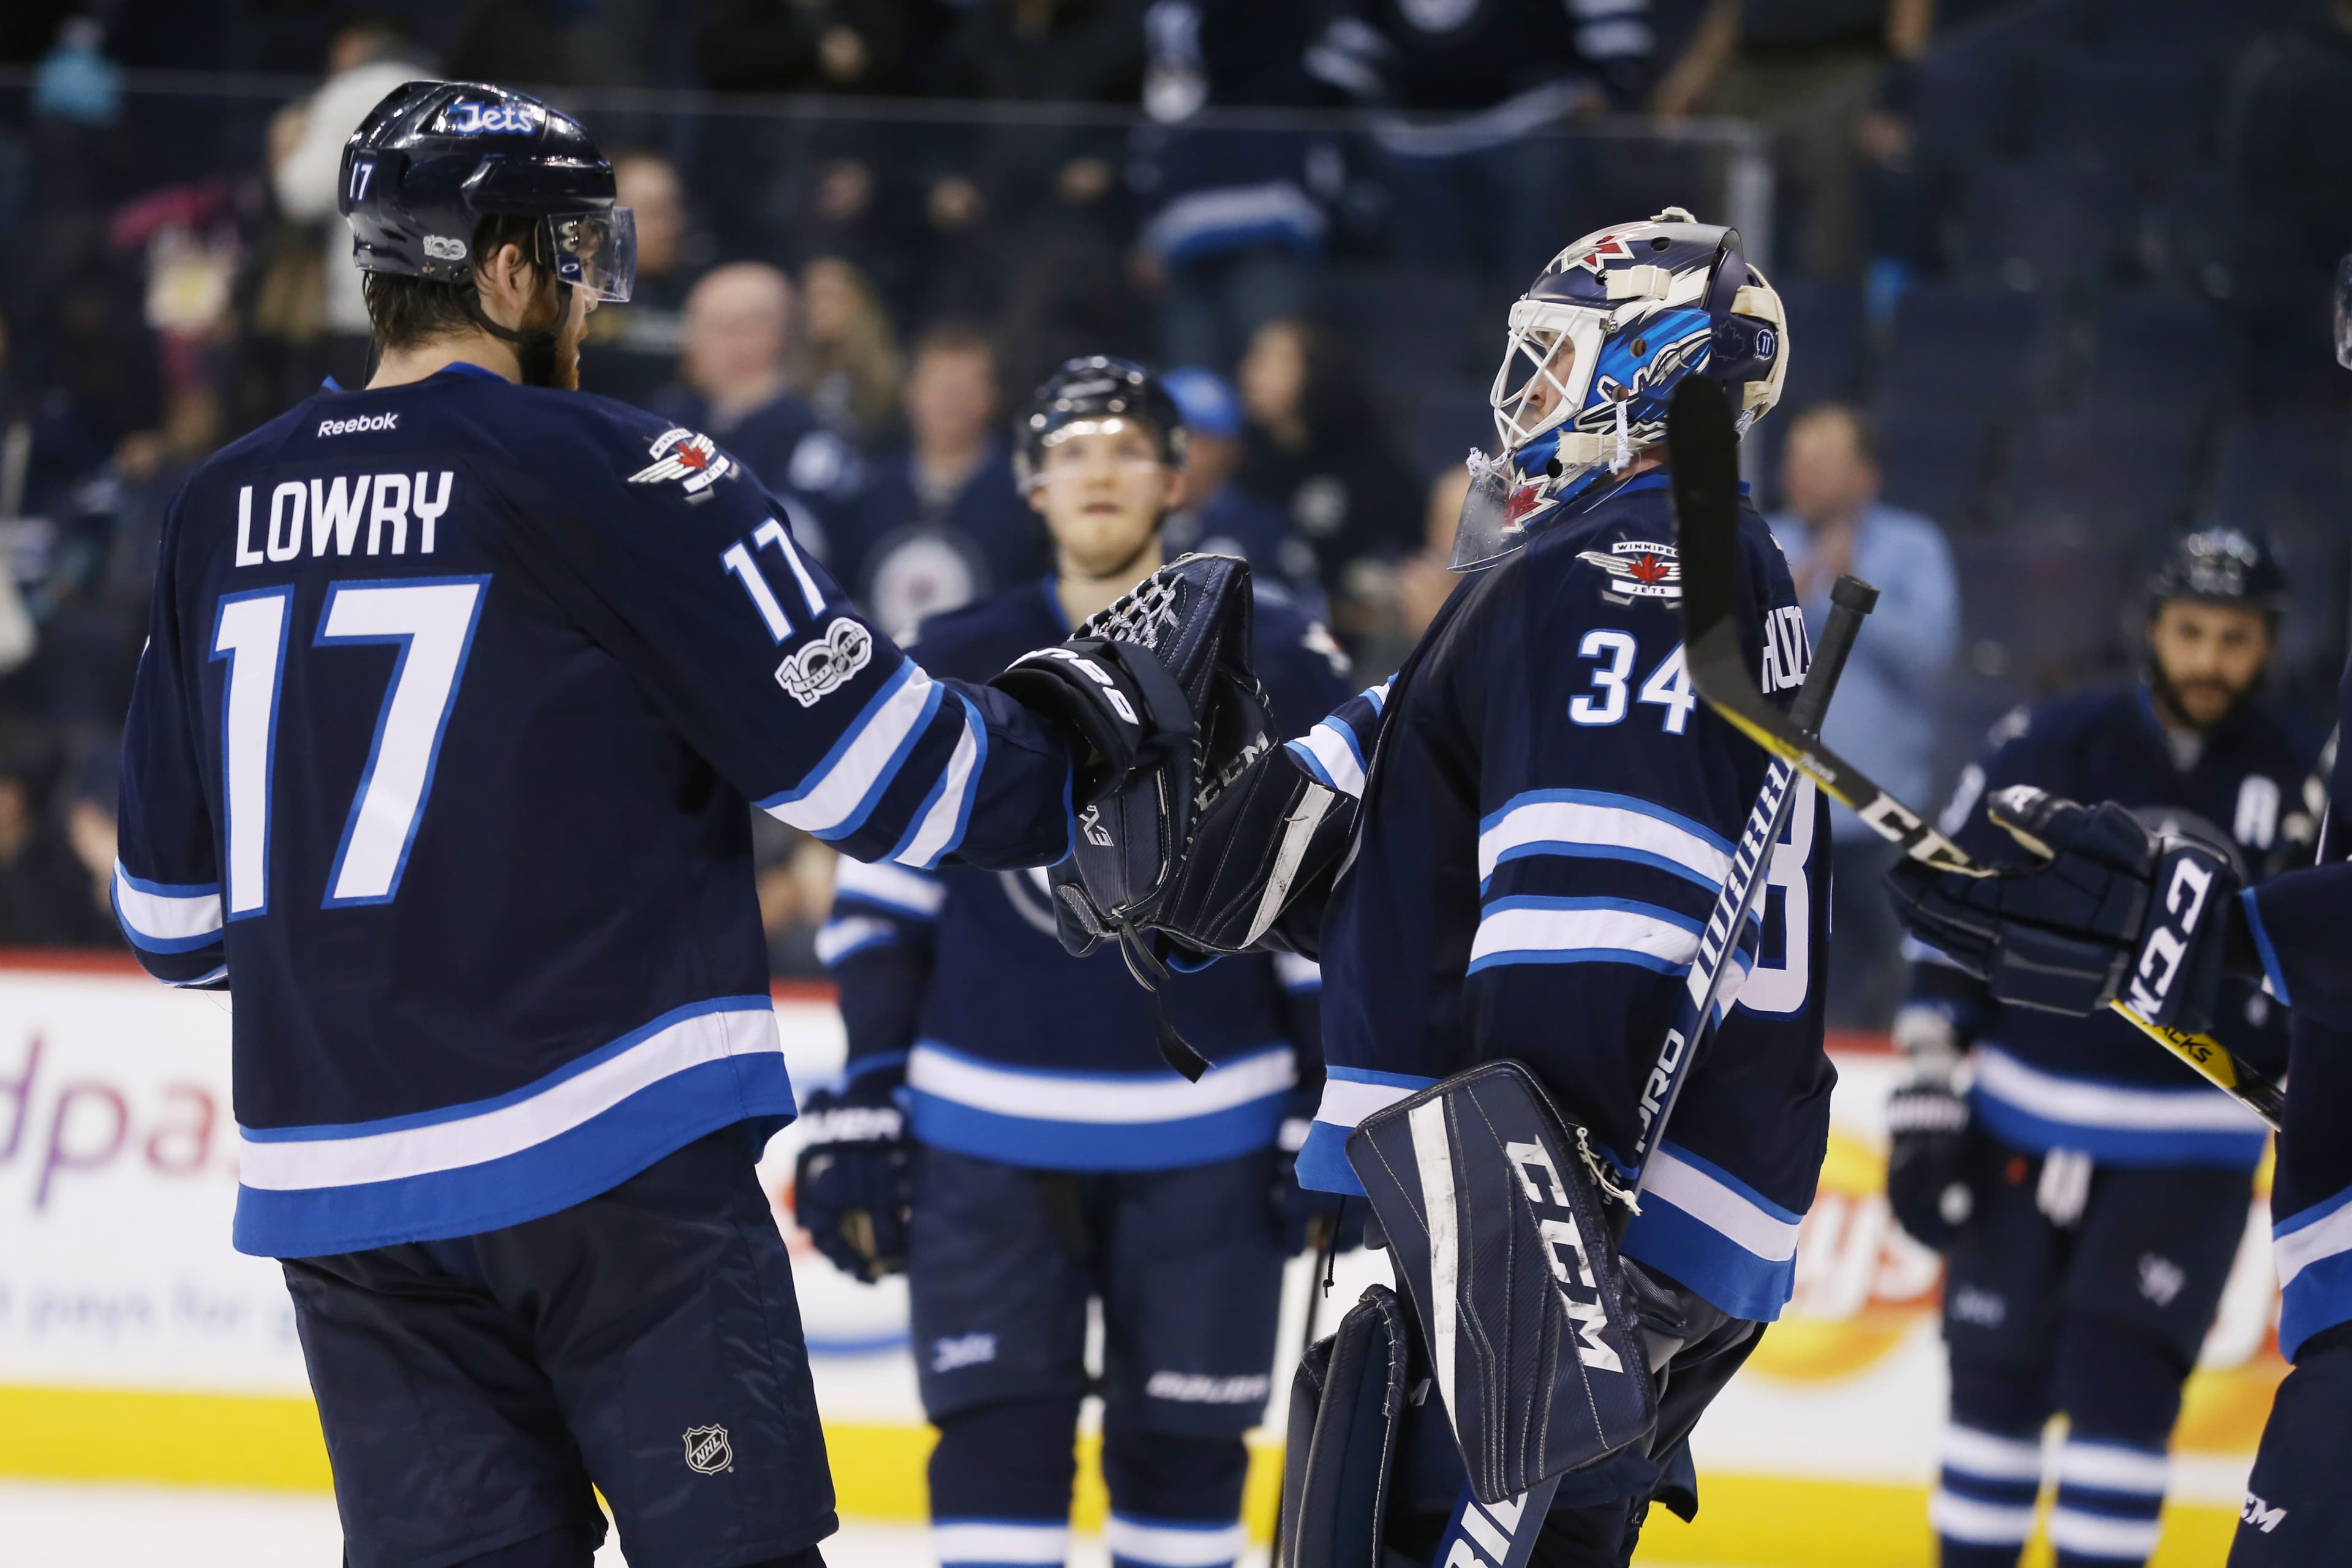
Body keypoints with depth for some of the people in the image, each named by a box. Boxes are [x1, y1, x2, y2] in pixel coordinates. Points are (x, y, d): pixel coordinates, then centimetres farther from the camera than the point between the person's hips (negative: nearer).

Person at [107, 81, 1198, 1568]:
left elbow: (174, 914, 15)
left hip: (338, 1177, 5)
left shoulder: (219, 514, 9)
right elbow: (868, 760, -8)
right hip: (613, 1164, -5)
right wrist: (1083, 729, 9)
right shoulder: (611, 475, -8)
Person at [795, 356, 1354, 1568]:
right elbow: (882, 898, 8)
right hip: (989, 1138, 0)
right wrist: (862, 1103, 3)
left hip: (1204, 1142, 0)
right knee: (998, 1450, -6)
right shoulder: (954, 671, 4)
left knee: (1182, 1454, 7)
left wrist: (1332, 1117, 0)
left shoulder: (1278, 669, 2)